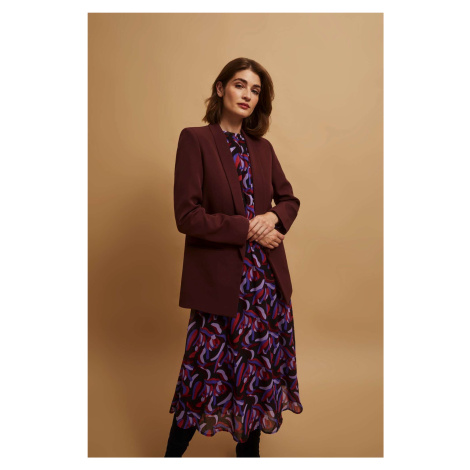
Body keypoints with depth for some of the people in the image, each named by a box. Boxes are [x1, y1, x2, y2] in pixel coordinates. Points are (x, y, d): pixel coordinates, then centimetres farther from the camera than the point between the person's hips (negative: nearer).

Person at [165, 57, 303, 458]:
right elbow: (186, 215, -13)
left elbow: (290, 199, 17)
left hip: (267, 277, 6)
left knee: (261, 365, 14)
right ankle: (173, 453, 29)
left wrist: (273, 217, -6)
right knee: (207, 367, 4)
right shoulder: (195, 140, -6)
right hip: (220, 280, -5)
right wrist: (247, 229, -15)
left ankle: (249, 447, 36)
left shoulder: (262, 147, 10)